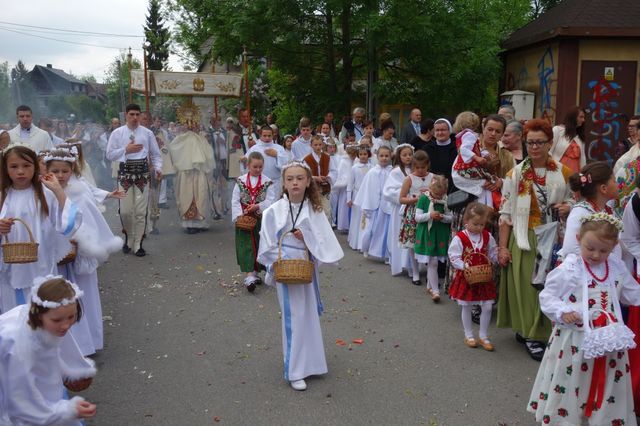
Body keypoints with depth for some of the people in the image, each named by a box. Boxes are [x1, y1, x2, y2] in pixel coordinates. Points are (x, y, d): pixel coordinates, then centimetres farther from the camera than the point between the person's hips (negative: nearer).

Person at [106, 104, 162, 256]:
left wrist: (158, 168, -10)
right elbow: (109, 155, 2)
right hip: (125, 173, 0)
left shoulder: (147, 133, 6)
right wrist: (126, 150, -11)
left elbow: (156, 154, 7)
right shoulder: (117, 133, 5)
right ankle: (128, 238, 28)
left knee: (141, 211, 1)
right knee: (125, 211, 2)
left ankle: (138, 245, 13)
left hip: (142, 173, 0)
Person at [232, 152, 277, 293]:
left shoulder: (267, 182, -1)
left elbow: (271, 201, -8)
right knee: (246, 246, -6)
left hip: (261, 219, 1)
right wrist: (239, 215, -14)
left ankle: (255, 272, 25)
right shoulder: (240, 181, 1)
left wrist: (257, 206, -21)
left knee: (259, 246, 9)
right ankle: (249, 276, -10)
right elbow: (235, 200, -2)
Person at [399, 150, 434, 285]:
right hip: (412, 215, -1)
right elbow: (401, 199, -2)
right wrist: (415, 199, -15)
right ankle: (415, 273, 17)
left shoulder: (432, 178, 4)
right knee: (412, 245, 3)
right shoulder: (409, 179, 0)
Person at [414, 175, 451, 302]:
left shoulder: (445, 200, 1)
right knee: (432, 263, -4)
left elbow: (451, 218, 5)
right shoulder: (424, 198, -6)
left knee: (431, 263, 11)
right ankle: (435, 290, 0)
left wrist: (443, 217, -15)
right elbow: (417, 217, -6)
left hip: (440, 235, 3)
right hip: (427, 234, -3)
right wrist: (430, 215, -21)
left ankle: (430, 286, 29)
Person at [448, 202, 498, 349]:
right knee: (466, 307, 10)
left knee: (487, 307, 4)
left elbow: (493, 254, 6)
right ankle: (469, 336, 27)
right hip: (466, 278, -3)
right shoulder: (459, 238, -13)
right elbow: (454, 257, -12)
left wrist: (500, 257, -14)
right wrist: (464, 266, -26)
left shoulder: (488, 237, 0)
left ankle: (483, 336, 21)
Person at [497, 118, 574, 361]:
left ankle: (537, 331, 23)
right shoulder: (515, 174, -3)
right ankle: (530, 334, 14)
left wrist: (568, 207, -10)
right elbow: (505, 214, -3)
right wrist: (502, 247, -7)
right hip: (524, 240, -2)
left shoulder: (563, 173, 3)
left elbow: (574, 200, 15)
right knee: (526, 286, 0)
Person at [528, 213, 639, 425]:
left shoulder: (618, 268, 3)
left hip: (609, 339, 4)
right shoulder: (568, 269, -13)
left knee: (608, 387, 15)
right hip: (575, 339, -4)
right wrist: (563, 312, -23)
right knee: (568, 387, 7)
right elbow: (547, 297, -9)